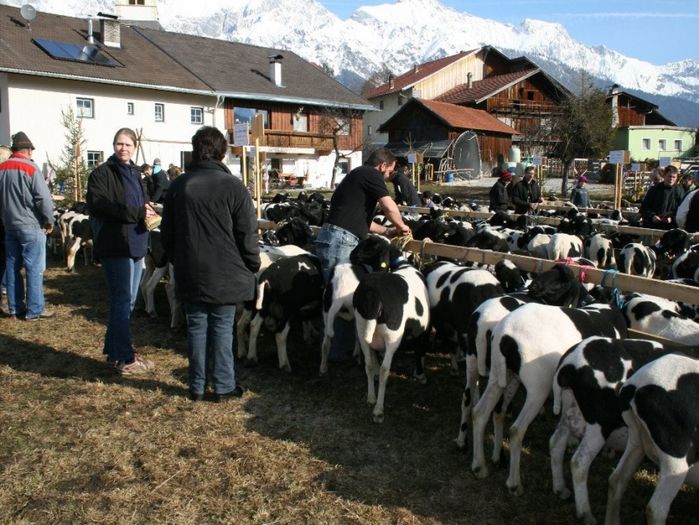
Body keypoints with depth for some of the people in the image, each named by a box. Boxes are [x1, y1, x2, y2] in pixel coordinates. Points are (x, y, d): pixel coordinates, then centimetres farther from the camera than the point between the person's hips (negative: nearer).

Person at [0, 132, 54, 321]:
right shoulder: (30, 168, -12)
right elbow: (43, 198, -16)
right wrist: (49, 221, -4)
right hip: (31, 226, -7)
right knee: (34, 268, -3)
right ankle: (34, 310, -1)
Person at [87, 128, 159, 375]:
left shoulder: (135, 174, 19)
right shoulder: (102, 173, -6)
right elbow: (98, 204, -19)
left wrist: (147, 211, 2)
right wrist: (136, 213, -20)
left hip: (135, 243, 8)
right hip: (115, 244, -8)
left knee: (128, 301, 13)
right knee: (122, 300, -6)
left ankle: (114, 350, 25)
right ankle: (124, 359, 2)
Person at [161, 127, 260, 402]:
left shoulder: (178, 185, 3)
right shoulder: (232, 186, -11)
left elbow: (167, 232, 10)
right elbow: (247, 234, -10)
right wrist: (253, 266, 4)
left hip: (190, 274, 3)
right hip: (225, 274, -3)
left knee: (196, 326, 11)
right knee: (222, 327, 5)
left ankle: (197, 386, 19)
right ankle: (224, 386, 13)